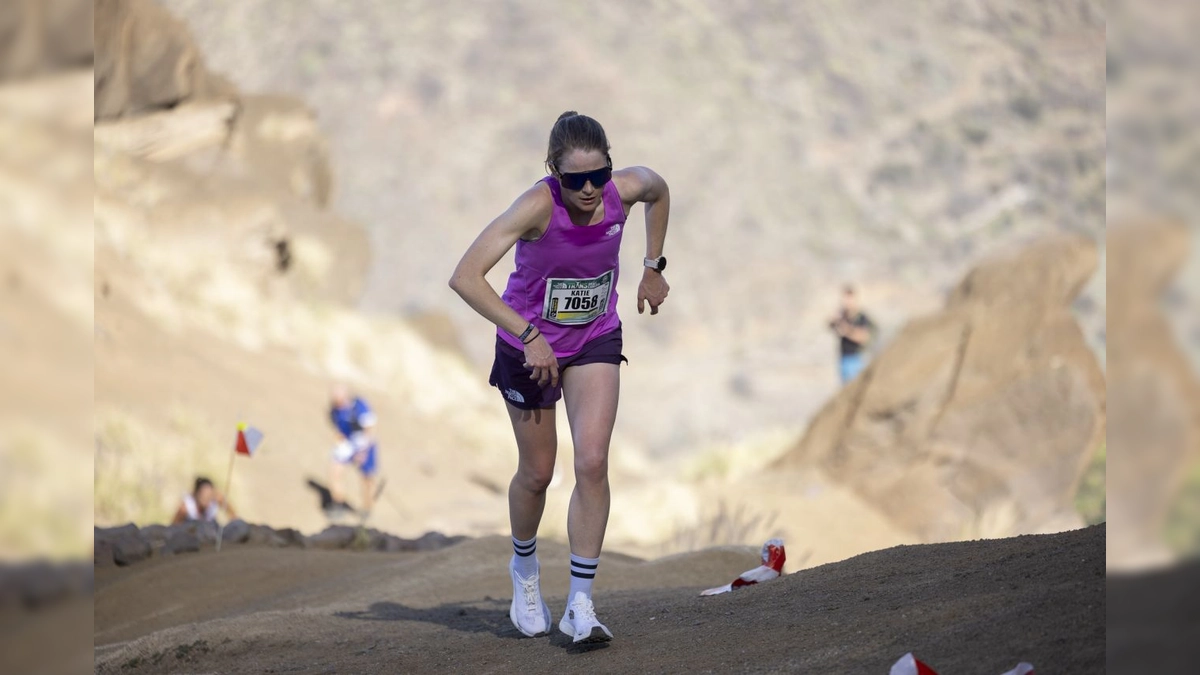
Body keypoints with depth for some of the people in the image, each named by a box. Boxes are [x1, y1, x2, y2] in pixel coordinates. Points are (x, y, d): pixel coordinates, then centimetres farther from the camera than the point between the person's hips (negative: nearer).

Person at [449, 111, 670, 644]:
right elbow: (465, 277, -37)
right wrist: (527, 335, -36)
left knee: (592, 462, -12)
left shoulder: (626, 189, -20)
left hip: (596, 339, 3)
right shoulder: (538, 206, -32)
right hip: (531, 344, -2)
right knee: (537, 472, 10)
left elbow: (659, 190, 9)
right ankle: (525, 570, 41)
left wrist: (653, 268, 8)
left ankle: (581, 604, -6)